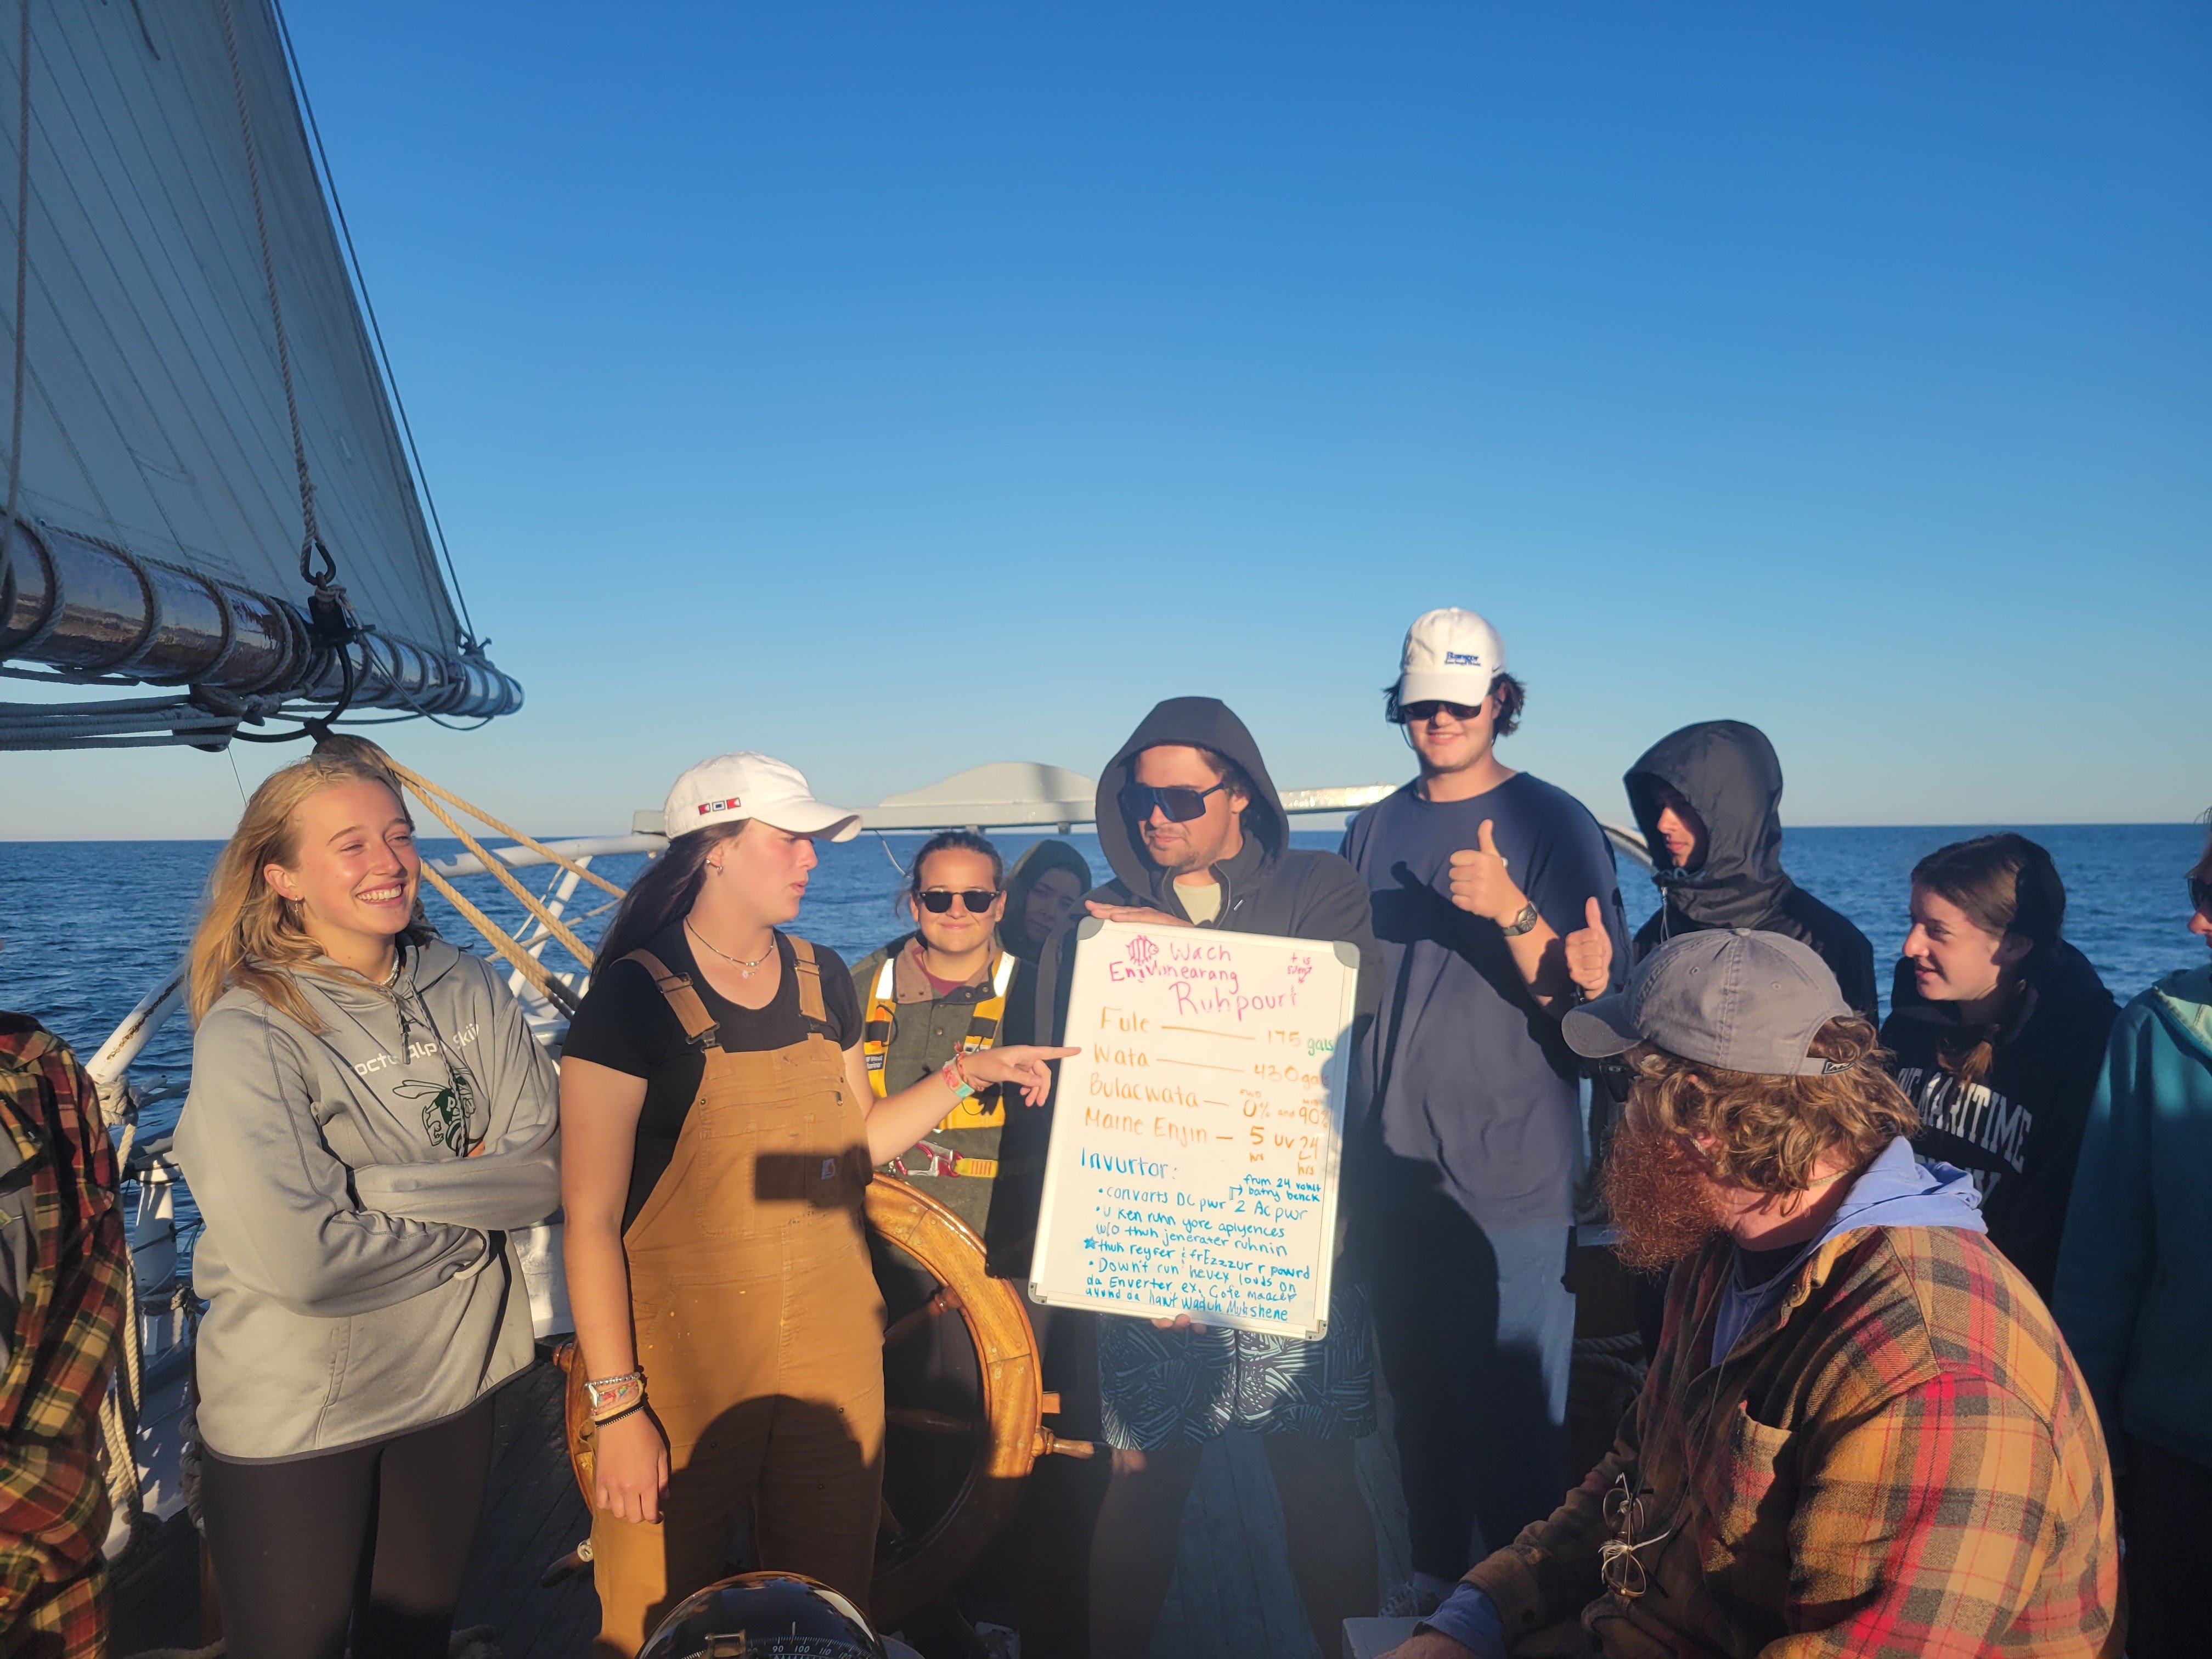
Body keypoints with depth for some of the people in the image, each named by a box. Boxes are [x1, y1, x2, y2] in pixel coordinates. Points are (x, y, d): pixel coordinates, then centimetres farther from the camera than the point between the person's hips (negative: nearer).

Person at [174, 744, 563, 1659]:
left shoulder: (468, 990, -4)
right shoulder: (248, 1034, -19)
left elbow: (545, 1169, -9)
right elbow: (301, 1261, -27)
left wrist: (378, 1182, -20)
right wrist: (470, 1214, -14)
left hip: (455, 1380, 4)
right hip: (295, 1414, -4)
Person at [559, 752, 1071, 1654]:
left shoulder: (822, 979, 5)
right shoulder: (635, 995, -13)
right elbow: (590, 1217, -14)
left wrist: (969, 1071, 4)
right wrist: (616, 1406, -15)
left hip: (832, 1354, 5)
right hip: (684, 1366, -5)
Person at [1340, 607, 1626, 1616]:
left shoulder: (1555, 825, -6)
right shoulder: (1376, 831, 9)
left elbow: (1591, 1004, -14)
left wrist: (1512, 910, -28)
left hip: (1511, 1174, -5)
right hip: (1394, 1165, 5)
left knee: (1512, 1409, 4)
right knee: (1416, 1391, 17)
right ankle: (1433, 1571, 35)